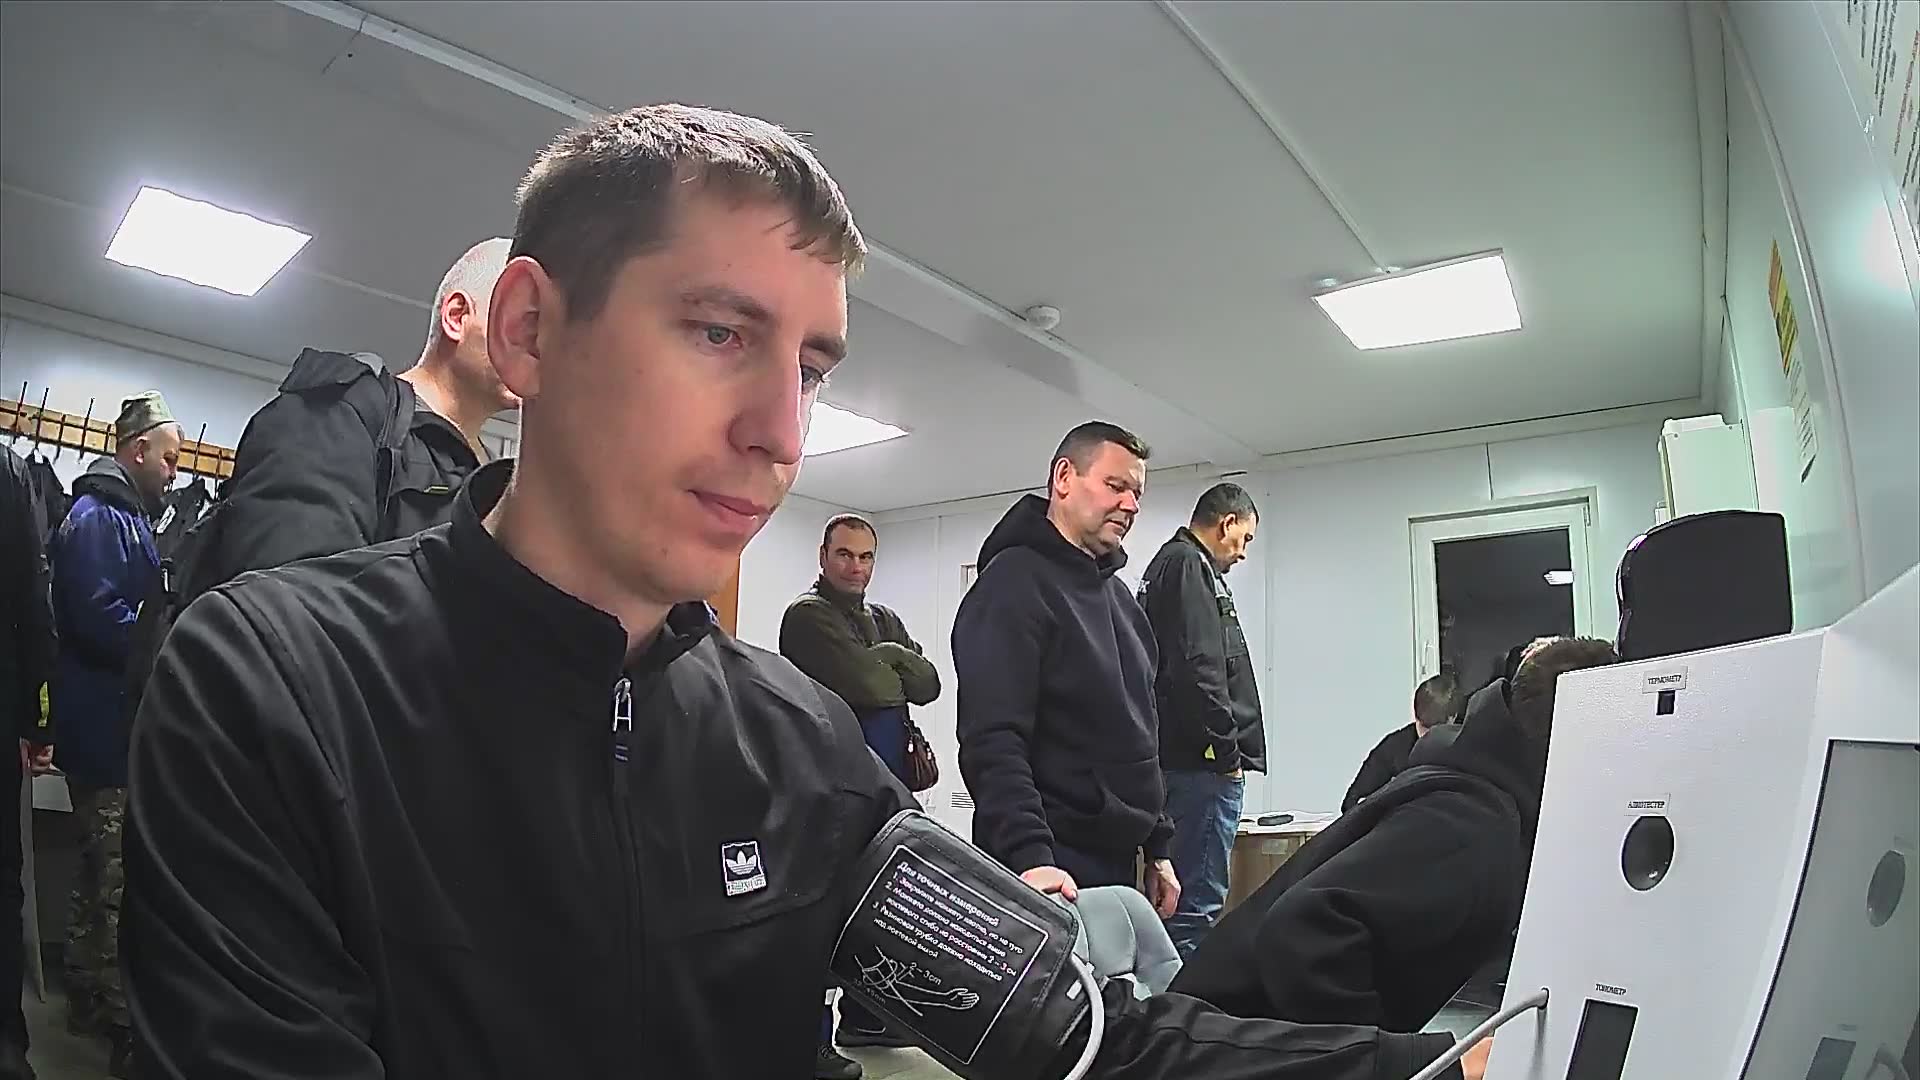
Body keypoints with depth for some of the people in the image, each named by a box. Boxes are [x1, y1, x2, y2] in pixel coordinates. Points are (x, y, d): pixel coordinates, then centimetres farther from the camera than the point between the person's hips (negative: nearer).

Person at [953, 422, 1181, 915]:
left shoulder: (1120, 596, 15)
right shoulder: (1014, 583, -12)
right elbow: (992, 741, -23)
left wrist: (1159, 847, 17)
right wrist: (1029, 857, -33)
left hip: (1118, 863, 8)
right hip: (1049, 869, -8)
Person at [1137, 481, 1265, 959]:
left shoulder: (1170, 563, 22)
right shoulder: (1190, 566, -10)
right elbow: (1197, 668, -20)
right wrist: (1227, 750, -14)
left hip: (1180, 759, 11)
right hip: (1203, 764, -11)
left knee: (1187, 896, 14)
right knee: (1199, 902, -8)